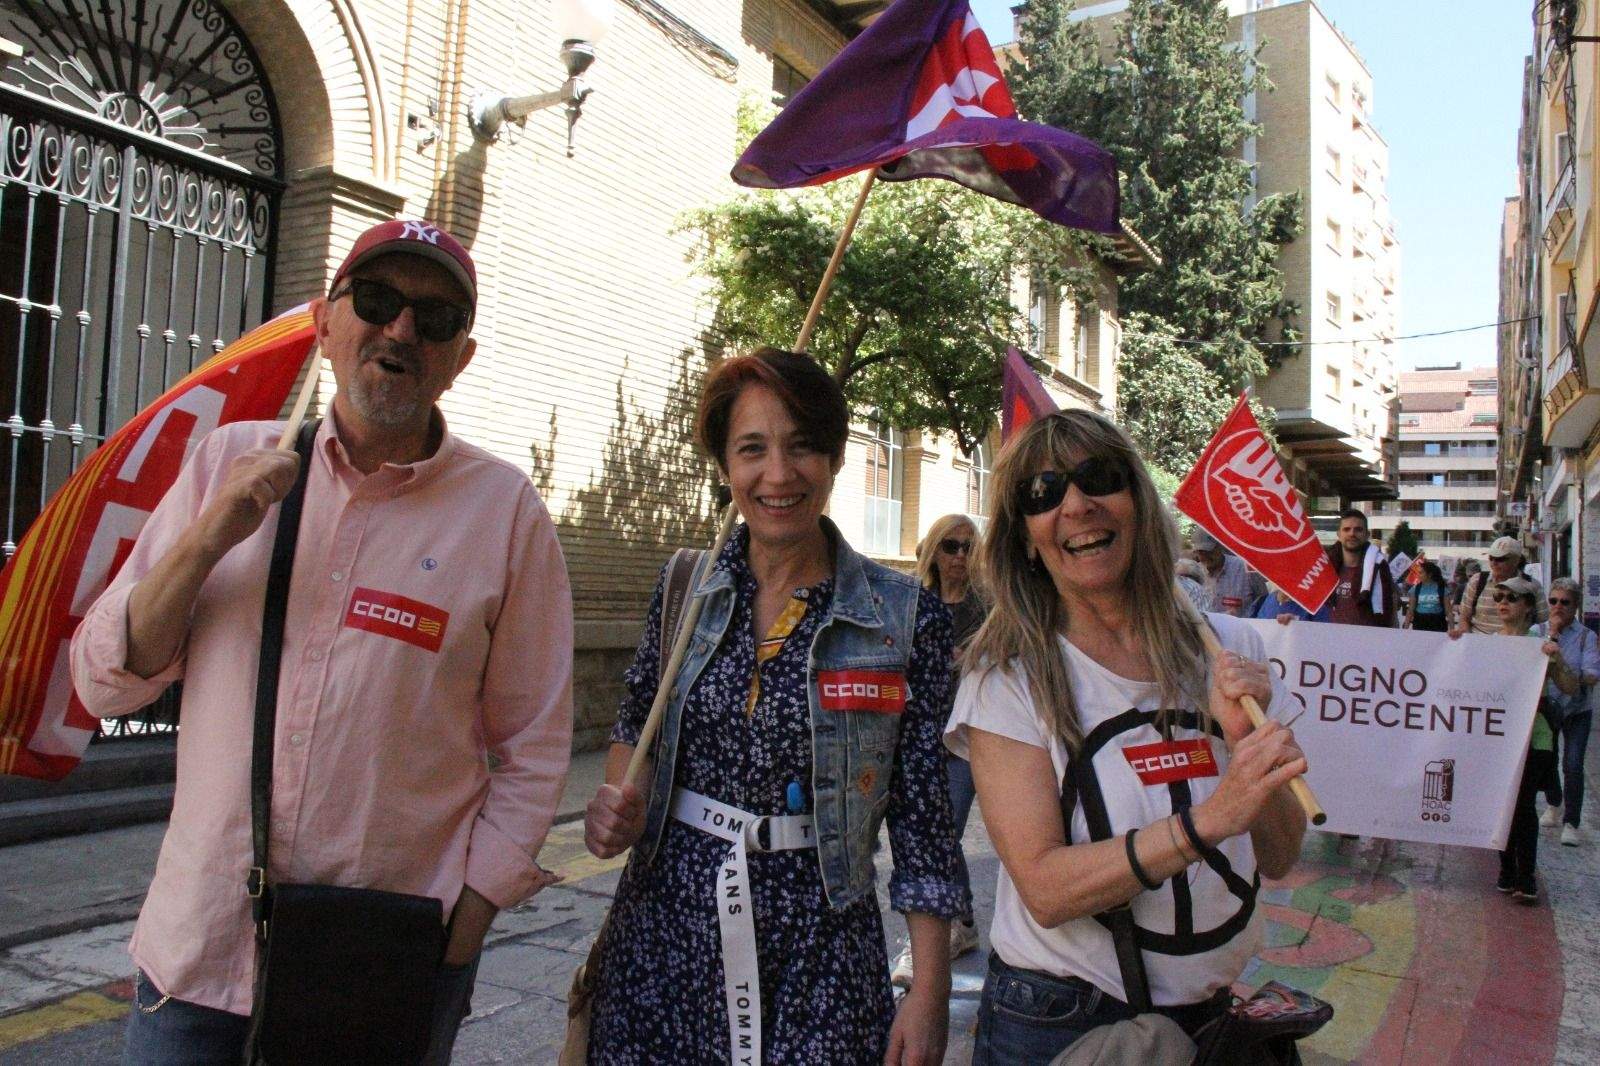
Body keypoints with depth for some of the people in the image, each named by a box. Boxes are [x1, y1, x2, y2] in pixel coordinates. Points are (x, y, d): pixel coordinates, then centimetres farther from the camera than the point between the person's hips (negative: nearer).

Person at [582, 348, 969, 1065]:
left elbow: (923, 820, -5)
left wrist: (930, 993, -6)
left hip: (816, 950, -2)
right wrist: (613, 806, -6)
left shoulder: (907, 617, -8)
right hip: (664, 926, 3)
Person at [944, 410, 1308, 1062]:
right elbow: (1045, 890, -22)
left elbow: (1278, 861, -3)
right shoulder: (1007, 676, -15)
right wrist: (1207, 819, -31)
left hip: (1209, 1010, 4)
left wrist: (1248, 744, -20)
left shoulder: (1227, 648, -5)